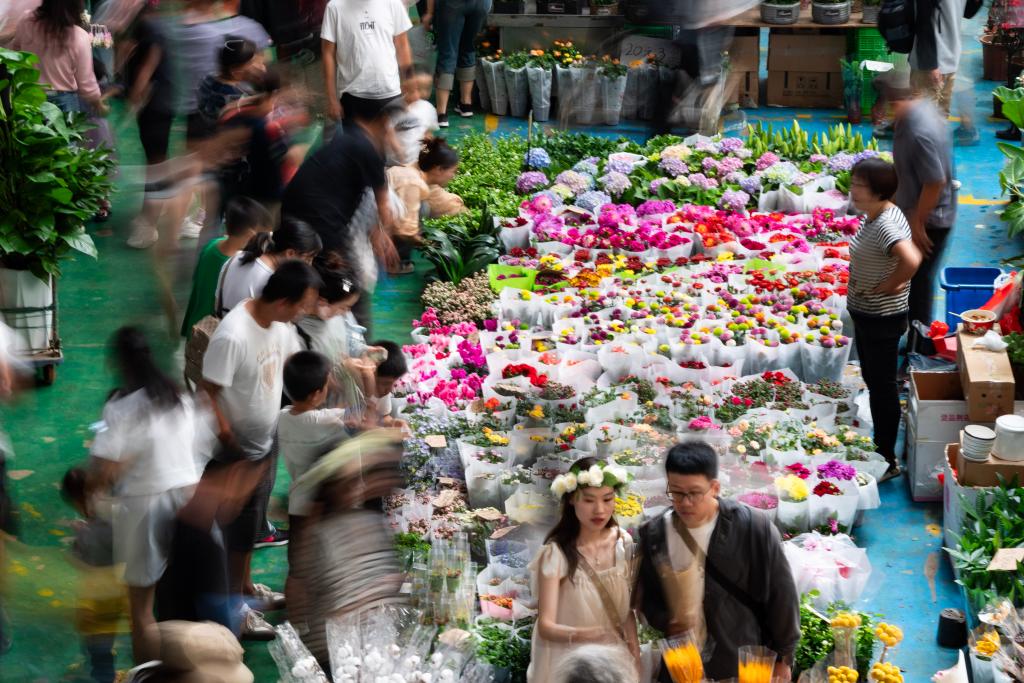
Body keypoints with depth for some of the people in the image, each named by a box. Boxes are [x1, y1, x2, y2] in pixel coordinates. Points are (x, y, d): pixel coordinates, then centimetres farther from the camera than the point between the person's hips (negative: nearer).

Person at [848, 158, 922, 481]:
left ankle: (887, 461, 15)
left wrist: (889, 285, -28)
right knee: (872, 380, 22)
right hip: (866, 313, 10)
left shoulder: (885, 225, -28)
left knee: (882, 386, 2)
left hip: (881, 318, -10)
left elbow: (911, 260, -45)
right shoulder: (873, 216, 2)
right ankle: (879, 446, 37)